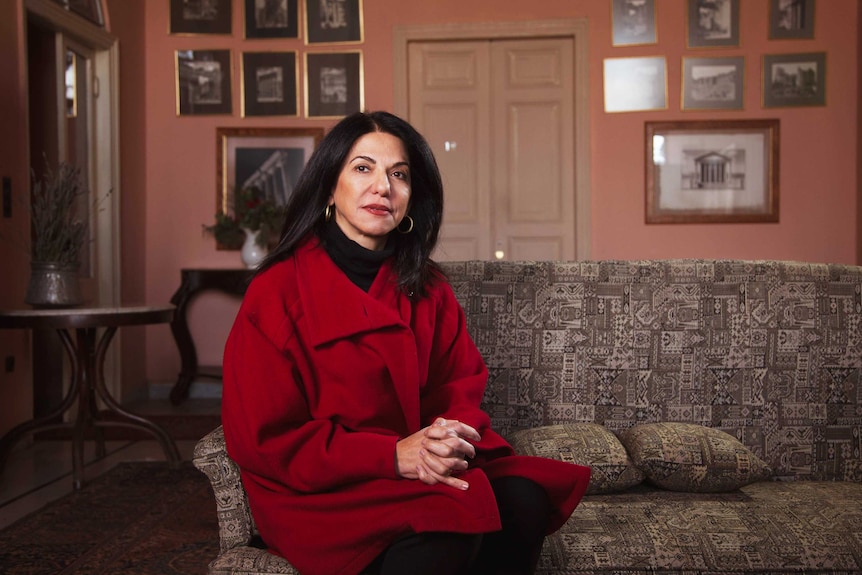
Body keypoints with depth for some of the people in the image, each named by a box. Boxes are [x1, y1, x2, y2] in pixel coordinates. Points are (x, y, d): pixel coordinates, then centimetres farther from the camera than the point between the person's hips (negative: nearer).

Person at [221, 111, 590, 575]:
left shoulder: (426, 288, 8)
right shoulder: (278, 292, -7)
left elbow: (462, 390, 9)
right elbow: (264, 440, -10)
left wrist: (450, 438, -17)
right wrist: (393, 455, -20)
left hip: (422, 464, 5)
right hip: (322, 493, -4)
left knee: (522, 501, -24)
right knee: (448, 530, -31)